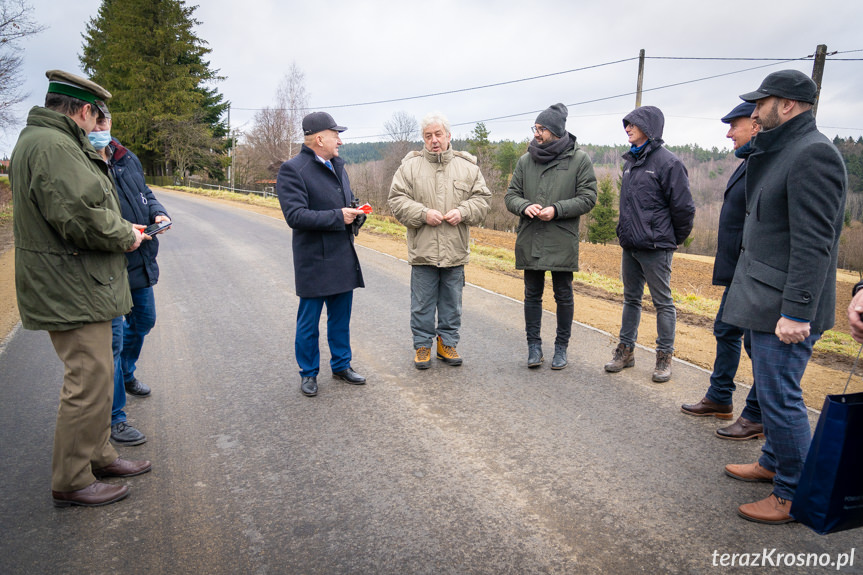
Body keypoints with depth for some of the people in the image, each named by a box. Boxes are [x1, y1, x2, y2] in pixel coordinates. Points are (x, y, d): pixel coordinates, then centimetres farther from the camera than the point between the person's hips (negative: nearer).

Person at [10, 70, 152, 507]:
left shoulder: (43, 140, 17)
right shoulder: (53, 146, -19)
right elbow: (82, 216, -28)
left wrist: (123, 227, 9)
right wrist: (125, 237, -11)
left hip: (75, 286, 11)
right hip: (71, 290, -11)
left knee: (94, 374, 20)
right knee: (90, 381, -3)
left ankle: (98, 456, 34)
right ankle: (71, 482, 11)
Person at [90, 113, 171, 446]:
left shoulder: (128, 160, 8)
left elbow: (145, 193, 21)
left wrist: (157, 212, -1)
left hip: (141, 263, 8)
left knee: (143, 322, 25)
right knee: (112, 339, -3)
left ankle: (125, 375, 52)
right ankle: (113, 419, 9)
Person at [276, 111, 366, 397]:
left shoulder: (338, 165, 13)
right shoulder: (292, 169, -13)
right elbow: (295, 215, -21)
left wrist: (355, 212, 0)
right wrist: (338, 216, -21)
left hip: (343, 258, 7)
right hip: (314, 260, -7)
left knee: (341, 317, 16)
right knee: (309, 321, 6)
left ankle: (341, 365, 32)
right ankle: (308, 373, 23)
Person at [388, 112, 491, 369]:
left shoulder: (467, 166, 7)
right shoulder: (410, 166, 2)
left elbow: (482, 198, 7)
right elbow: (397, 200, -2)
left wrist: (462, 212, -11)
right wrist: (423, 213, -15)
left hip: (455, 250, 2)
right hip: (422, 249, -2)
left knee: (452, 302, 13)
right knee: (422, 303, 7)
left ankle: (447, 343, 28)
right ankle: (422, 345, 22)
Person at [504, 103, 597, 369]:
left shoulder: (579, 159, -2)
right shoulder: (526, 160, 6)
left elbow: (587, 198, -4)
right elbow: (511, 195, 9)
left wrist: (557, 210, -17)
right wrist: (525, 206, -13)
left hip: (562, 242, -2)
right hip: (529, 240, 3)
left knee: (563, 295, 8)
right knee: (532, 294, 10)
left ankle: (561, 348, 22)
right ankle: (534, 345, 23)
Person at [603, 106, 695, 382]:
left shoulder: (668, 162, -11)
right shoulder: (630, 161, 13)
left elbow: (683, 207, -10)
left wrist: (674, 240, -1)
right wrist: (625, 229, 17)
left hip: (655, 247, -7)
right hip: (629, 245, 8)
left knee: (663, 302, 4)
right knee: (631, 298, 15)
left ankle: (664, 356, 15)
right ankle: (626, 349, 25)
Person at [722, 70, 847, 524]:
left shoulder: (813, 153, -16)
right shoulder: (781, 151, 16)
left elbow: (814, 242, -22)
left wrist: (796, 311, -25)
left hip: (785, 305, -10)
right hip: (765, 298, 10)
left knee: (779, 396, -2)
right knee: (770, 390, 20)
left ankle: (795, 495, 13)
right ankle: (773, 462, 37)